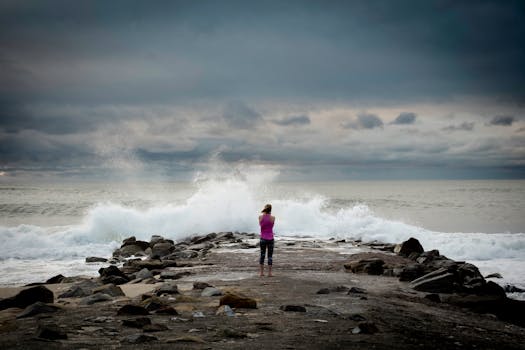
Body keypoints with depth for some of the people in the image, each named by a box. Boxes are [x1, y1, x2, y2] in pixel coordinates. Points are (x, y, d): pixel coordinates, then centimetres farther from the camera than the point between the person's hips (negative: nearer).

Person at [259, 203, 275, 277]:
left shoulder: (260, 217, -5)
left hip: (263, 238, 1)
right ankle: (269, 273, 2)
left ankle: (262, 272, 12)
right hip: (270, 238, -1)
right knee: (270, 256, 4)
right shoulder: (273, 218, -8)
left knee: (262, 255, 11)